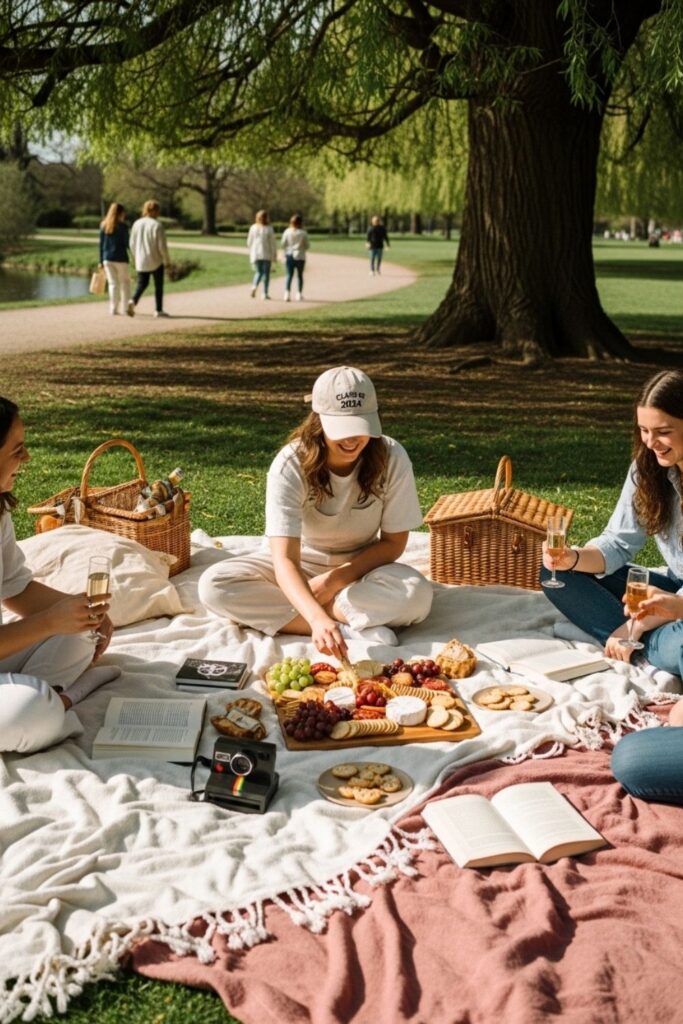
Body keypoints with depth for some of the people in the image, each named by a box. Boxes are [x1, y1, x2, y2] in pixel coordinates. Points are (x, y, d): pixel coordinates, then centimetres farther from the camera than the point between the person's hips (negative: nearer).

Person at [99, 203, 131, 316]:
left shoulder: (103, 226, 6)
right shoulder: (123, 226, -8)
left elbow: (101, 244, 7)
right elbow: (126, 243, -8)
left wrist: (101, 260, 10)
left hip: (107, 259, 4)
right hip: (120, 258, -4)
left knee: (113, 283, 8)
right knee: (125, 282, 9)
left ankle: (113, 309, 4)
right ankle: (125, 307, 6)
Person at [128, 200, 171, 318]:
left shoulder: (137, 224, 2)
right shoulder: (157, 225, -14)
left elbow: (132, 243, 6)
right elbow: (162, 245, -13)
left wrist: (136, 257, 20)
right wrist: (167, 259, 1)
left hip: (141, 261, 4)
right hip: (156, 261, -4)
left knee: (141, 283, 12)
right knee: (158, 286, 10)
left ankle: (133, 300, -13)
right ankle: (158, 310, 14)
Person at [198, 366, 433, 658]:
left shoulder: (391, 458, -21)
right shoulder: (290, 465, -26)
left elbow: (393, 543, -9)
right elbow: (284, 559, -35)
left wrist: (335, 579, -22)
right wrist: (318, 618, -53)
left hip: (360, 568, 0)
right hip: (301, 565, 0)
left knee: (416, 594, -32)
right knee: (213, 586, -27)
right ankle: (350, 627, -28)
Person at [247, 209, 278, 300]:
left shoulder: (253, 228, -1)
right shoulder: (269, 228, -9)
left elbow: (249, 242, 5)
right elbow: (273, 242, -7)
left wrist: (250, 253, 16)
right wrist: (275, 254, 3)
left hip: (255, 254, 3)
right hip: (266, 254, -3)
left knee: (258, 272, 13)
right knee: (266, 273, 7)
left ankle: (254, 286, -14)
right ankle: (265, 293, 7)